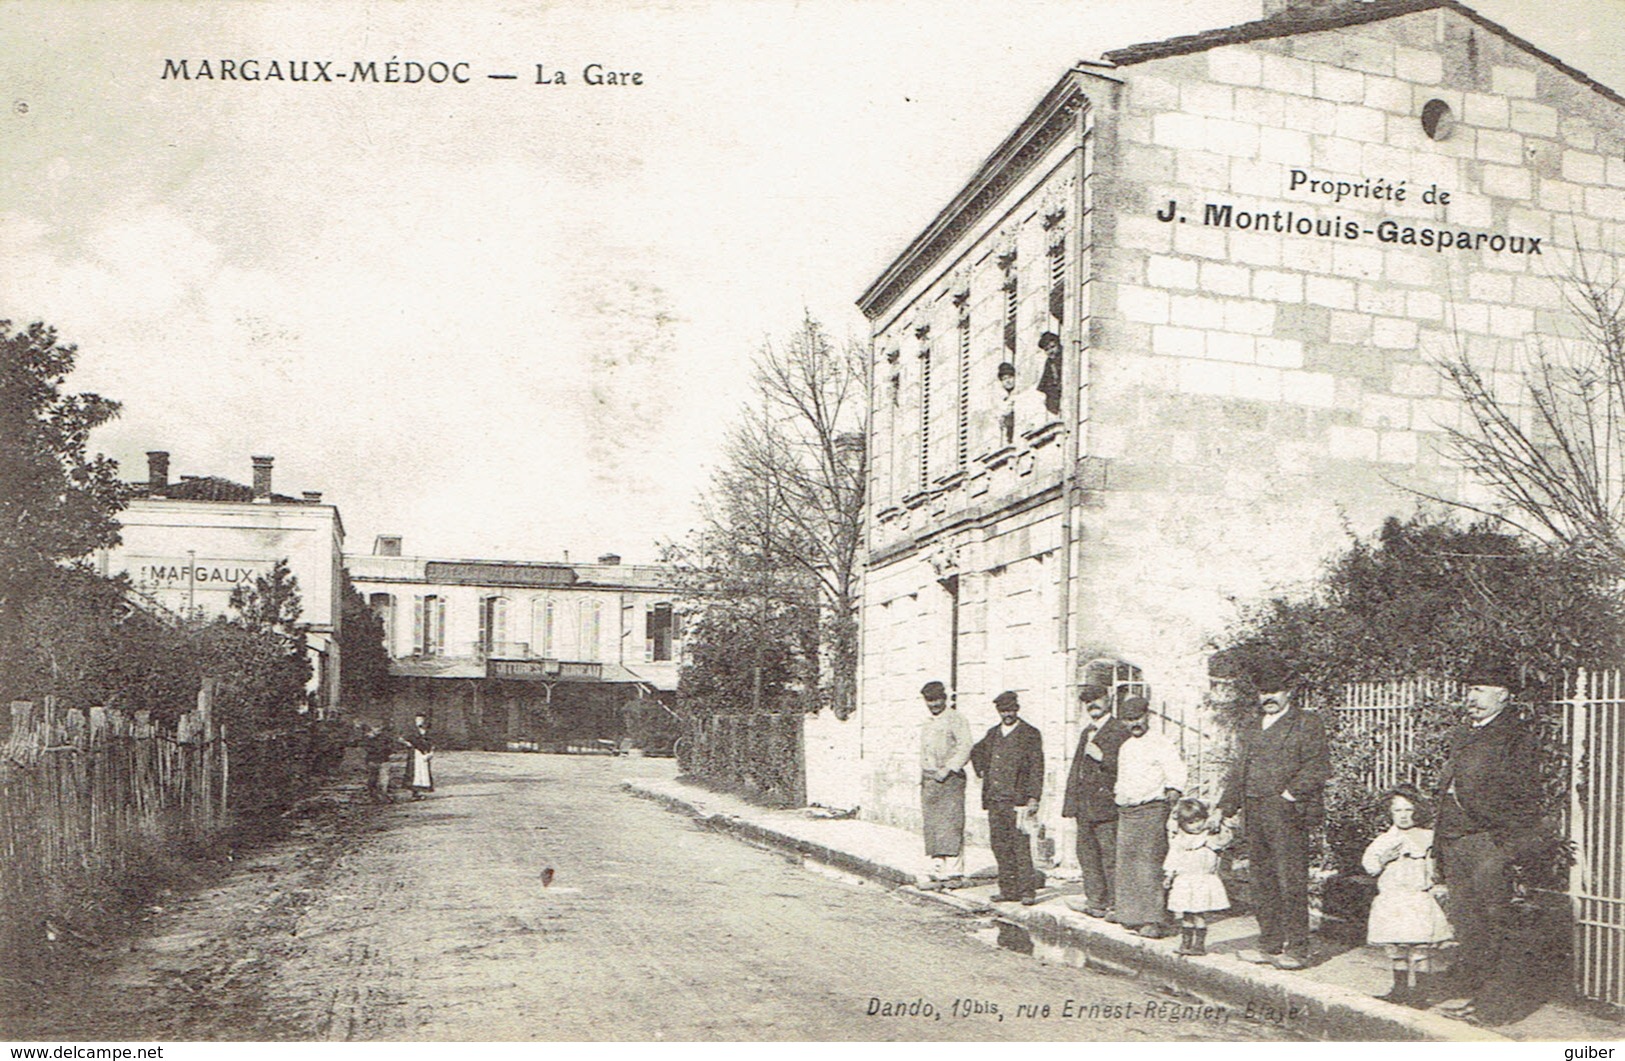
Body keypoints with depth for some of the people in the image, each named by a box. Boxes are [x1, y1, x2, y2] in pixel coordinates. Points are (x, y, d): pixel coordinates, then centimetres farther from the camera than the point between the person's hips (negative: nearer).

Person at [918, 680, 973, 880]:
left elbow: (965, 749, -11)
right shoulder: (926, 725, 21)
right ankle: (937, 867, 6)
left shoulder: (956, 719, -2)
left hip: (950, 779, -7)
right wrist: (922, 780, 18)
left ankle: (954, 869, -11)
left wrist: (947, 769, -18)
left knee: (950, 822, -11)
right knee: (931, 824, 3)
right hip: (928, 779, 7)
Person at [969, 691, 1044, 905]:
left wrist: (1033, 798, -13)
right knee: (1000, 846, 8)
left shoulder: (1030, 735, -2)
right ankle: (1008, 889, 16)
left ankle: (1027, 891, -2)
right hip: (994, 800, 6)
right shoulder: (993, 734, 15)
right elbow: (976, 752, 34)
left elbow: (1036, 769, -6)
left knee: (1021, 847, -7)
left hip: (1017, 801, -6)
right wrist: (982, 771, 18)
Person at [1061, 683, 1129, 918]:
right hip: (1084, 806, 9)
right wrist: (1071, 800, 18)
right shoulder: (1087, 732, 20)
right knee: (1086, 854, 11)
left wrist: (1102, 758, -23)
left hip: (1105, 804, -9)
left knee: (1111, 856, -4)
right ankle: (1095, 901, 19)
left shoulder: (1119, 731, -7)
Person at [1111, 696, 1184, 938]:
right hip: (1125, 812, 7)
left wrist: (1173, 791, -25)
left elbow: (1176, 773, -11)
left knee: (1149, 866, -11)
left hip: (1151, 811, -7)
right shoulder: (1125, 748, 19)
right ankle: (1132, 916, 13)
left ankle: (1154, 920, -9)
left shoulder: (1161, 744, -3)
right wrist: (1117, 794, 15)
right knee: (1126, 867, 6)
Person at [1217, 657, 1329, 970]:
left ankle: (1297, 949, 2)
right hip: (1255, 813, 7)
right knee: (1262, 882, 9)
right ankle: (1269, 945, 17)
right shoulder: (1252, 729, 20)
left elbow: (1318, 767, -8)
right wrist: (1225, 809, 15)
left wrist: (1291, 793, -16)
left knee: (1291, 881, -6)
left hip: (1287, 814, -7)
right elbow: (1238, 772, 22)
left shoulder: (1307, 725, 1)